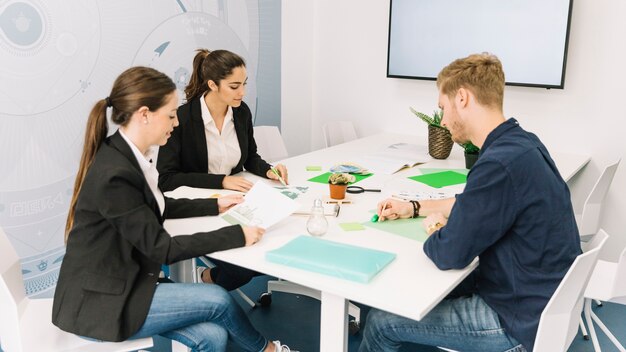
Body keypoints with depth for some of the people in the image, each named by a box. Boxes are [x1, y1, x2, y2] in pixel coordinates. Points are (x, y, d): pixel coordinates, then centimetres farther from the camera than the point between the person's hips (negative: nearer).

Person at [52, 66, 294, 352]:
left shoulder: (127, 154, -1)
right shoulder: (114, 175, -28)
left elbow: (156, 208, 17)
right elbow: (161, 248, -23)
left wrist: (214, 206, 13)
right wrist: (238, 235, -19)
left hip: (121, 283, 8)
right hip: (98, 303, -8)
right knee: (217, 300, -8)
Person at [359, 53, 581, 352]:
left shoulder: (501, 164, -30)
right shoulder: (520, 142, 2)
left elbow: (447, 254, -23)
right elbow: (471, 204, 19)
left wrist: (434, 228, -2)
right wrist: (414, 207, 15)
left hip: (521, 324, -9)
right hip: (534, 294, 9)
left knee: (381, 323, -2)